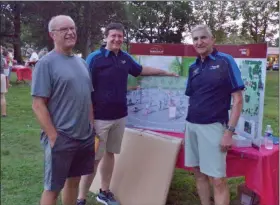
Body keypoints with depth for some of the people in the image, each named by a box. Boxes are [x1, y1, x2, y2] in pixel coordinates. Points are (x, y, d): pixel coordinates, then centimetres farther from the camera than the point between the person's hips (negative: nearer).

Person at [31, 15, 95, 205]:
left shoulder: (82, 62, 10)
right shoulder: (46, 63, -10)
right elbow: (38, 105, -14)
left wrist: (92, 129, 10)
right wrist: (54, 137, -17)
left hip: (85, 137, 6)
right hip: (61, 139, -6)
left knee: (74, 180, 19)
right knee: (53, 188, 8)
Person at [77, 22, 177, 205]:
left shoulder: (125, 58, 7)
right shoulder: (94, 58, -11)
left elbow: (141, 70, 25)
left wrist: (166, 72, 32)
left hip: (119, 117, 6)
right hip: (100, 118, -6)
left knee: (110, 154, 16)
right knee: (94, 158, -1)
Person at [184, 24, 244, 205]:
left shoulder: (225, 61, -6)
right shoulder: (193, 67, 11)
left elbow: (238, 99, -8)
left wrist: (229, 131, -14)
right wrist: (188, 126, 12)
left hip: (213, 126, -6)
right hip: (192, 126, 6)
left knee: (218, 179, -3)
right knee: (199, 174, 14)